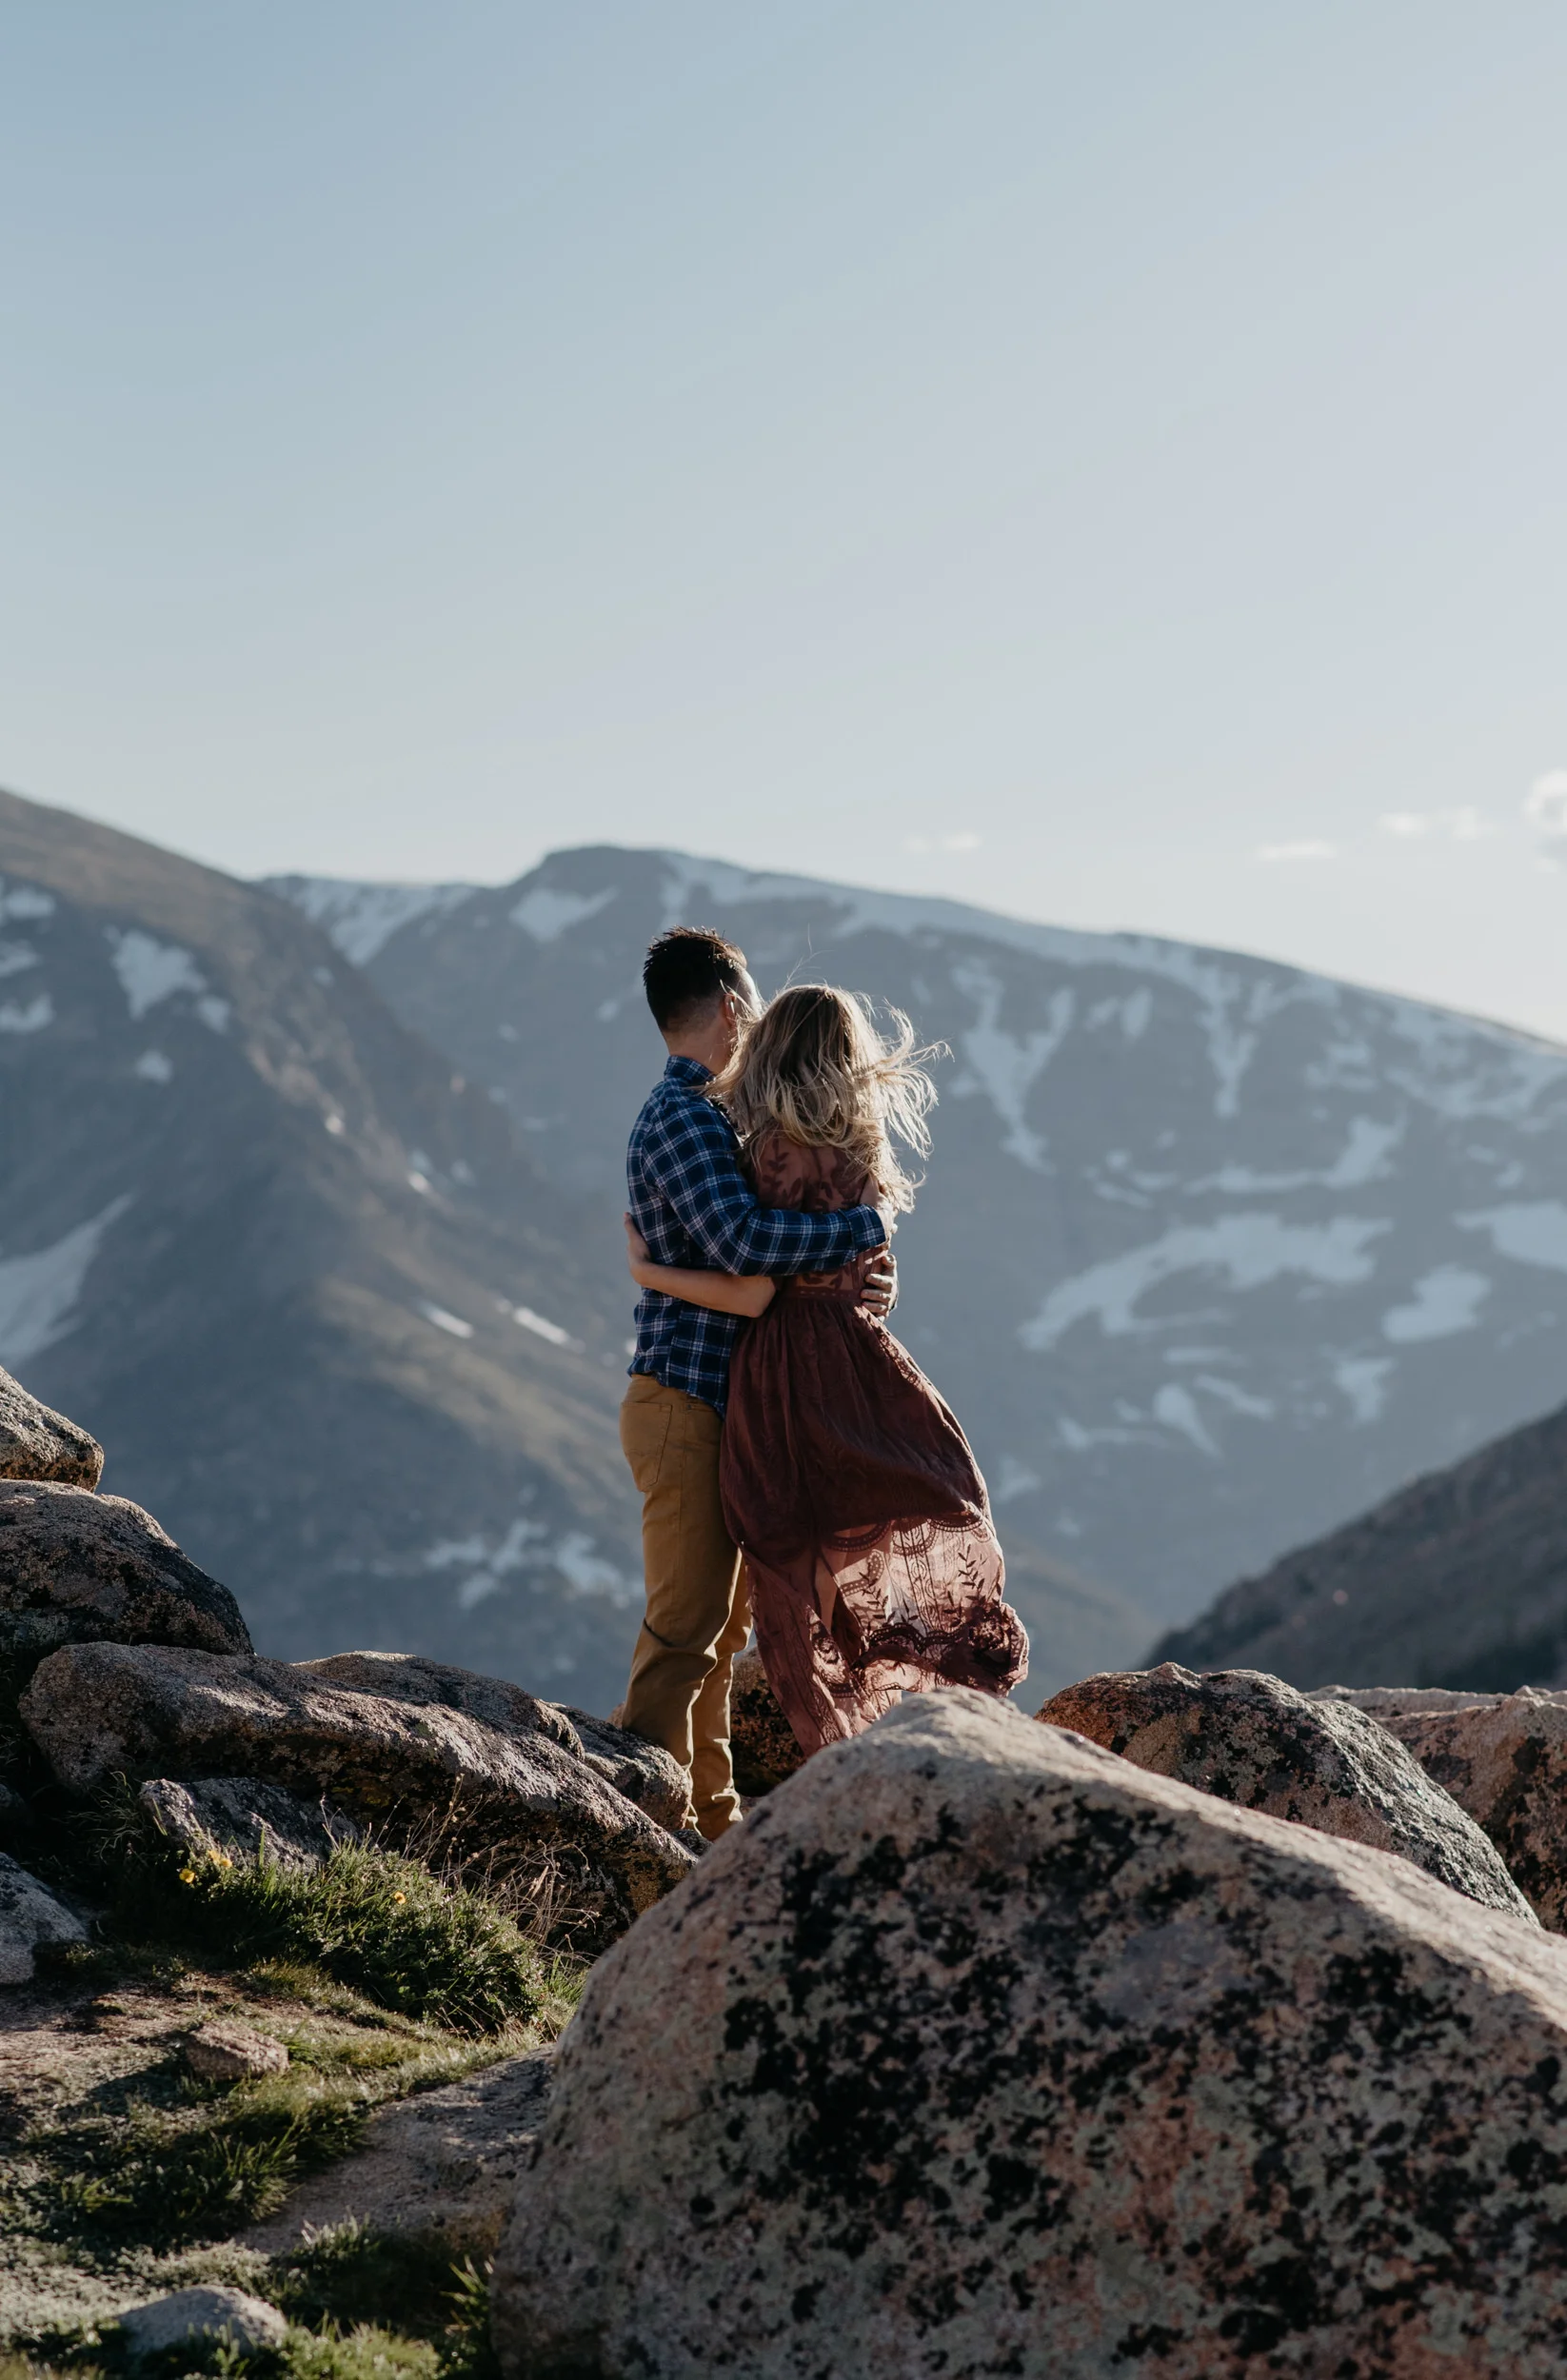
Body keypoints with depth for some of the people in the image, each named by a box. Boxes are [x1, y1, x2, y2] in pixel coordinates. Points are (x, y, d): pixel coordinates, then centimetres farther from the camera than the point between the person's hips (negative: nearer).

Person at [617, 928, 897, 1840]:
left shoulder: (710, 1116, 19)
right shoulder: (680, 1118, -14)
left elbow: (789, 1229, 15)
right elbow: (743, 1241, -29)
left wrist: (871, 1272, -5)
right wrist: (870, 1227, -18)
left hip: (725, 1406, 10)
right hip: (685, 1401, -10)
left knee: (725, 1625, 14)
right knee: (685, 1628, -10)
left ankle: (711, 1819, 22)